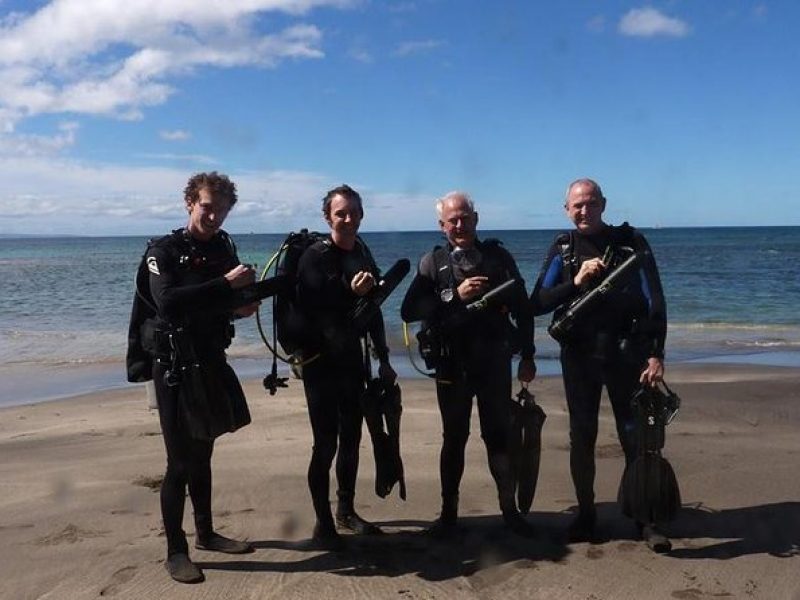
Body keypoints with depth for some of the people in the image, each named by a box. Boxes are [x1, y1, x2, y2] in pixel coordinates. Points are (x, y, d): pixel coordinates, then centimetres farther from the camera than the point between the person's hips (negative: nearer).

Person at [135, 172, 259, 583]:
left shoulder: (224, 249, 8)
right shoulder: (164, 251, -9)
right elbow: (167, 302, -26)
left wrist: (242, 305, -6)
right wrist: (225, 284, -27)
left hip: (211, 363, 6)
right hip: (176, 366, -6)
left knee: (202, 455, 17)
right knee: (180, 460, -5)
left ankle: (205, 534, 29)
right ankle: (175, 551, 6)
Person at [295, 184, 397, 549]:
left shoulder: (363, 255, 9)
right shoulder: (314, 257, -9)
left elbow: (373, 312, 14)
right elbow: (313, 311, -17)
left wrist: (383, 360, 14)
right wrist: (350, 295, -30)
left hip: (353, 362, 6)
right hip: (322, 364, -6)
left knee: (351, 440, 12)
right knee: (326, 444, -6)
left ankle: (346, 512, 26)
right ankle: (323, 524, 4)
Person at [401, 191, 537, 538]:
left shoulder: (498, 256, 4)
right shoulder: (433, 263, 2)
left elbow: (522, 308, 9)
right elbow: (409, 311, -10)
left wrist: (527, 356, 7)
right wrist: (455, 296, -18)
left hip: (494, 363, 0)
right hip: (452, 366, 0)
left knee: (499, 435, 5)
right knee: (454, 438, 8)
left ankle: (510, 509, 17)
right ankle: (448, 513, 18)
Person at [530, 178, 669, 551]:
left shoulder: (631, 242, -2)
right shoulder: (563, 249, 5)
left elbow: (654, 302, -7)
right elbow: (538, 304, -3)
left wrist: (655, 355, -17)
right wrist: (575, 281, -18)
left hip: (625, 355, -2)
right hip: (578, 356, 2)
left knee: (635, 436, 2)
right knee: (581, 438, 8)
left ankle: (645, 517, 13)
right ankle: (585, 514, 21)